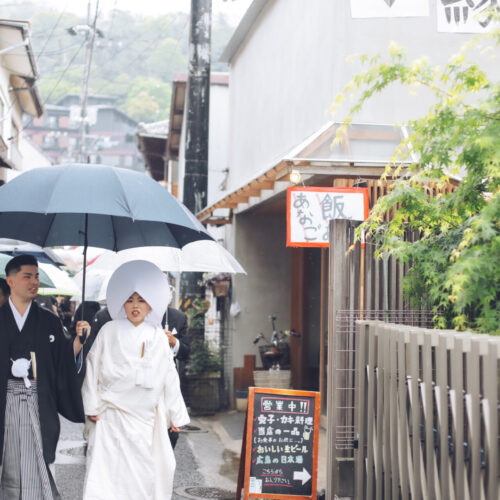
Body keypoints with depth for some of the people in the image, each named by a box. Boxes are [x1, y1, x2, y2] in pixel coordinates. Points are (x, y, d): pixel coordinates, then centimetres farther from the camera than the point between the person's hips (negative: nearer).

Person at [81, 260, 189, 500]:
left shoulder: (159, 336, 7)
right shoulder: (109, 331, 2)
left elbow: (169, 377, 11)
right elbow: (93, 368, 4)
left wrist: (175, 414, 11)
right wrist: (92, 407, 0)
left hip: (147, 417, 2)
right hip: (112, 415, -2)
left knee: (147, 471, 1)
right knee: (107, 470, -8)